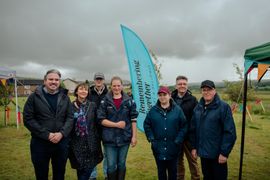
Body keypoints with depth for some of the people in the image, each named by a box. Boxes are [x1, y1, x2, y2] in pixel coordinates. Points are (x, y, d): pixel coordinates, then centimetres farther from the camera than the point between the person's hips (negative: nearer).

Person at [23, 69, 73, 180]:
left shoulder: (65, 97, 5)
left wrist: (62, 133, -14)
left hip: (62, 142, 2)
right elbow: (28, 119, -7)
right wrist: (46, 134, -15)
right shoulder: (34, 97, -2)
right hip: (40, 142, -2)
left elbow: (70, 118, 2)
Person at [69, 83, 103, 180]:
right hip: (76, 142, 0)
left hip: (90, 142, 0)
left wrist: (98, 138, 0)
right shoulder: (71, 106, -1)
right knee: (79, 167, 11)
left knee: (88, 168, 3)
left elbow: (96, 123, 2)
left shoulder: (92, 105, 1)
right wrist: (68, 140, -1)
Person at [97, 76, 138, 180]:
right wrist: (116, 124, -16)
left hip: (125, 138, 1)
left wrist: (134, 136, -2)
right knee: (111, 166, 8)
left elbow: (133, 120, 1)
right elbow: (101, 120, -6)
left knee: (121, 164, 16)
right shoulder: (105, 101, -3)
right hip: (109, 139, -1)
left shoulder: (129, 101, 0)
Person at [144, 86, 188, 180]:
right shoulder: (153, 110, -2)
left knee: (172, 170, 16)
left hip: (173, 148, -1)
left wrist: (178, 140, -10)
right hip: (158, 148, 1)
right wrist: (151, 138, -5)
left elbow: (184, 126, -4)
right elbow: (146, 125, 3)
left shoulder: (177, 110, -5)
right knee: (161, 170, 17)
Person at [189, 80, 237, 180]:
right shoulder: (198, 107, 4)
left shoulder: (223, 107, -12)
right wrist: (194, 147, 6)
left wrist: (225, 152, -16)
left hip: (218, 154, -4)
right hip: (203, 152, 5)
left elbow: (230, 132, -15)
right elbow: (193, 129, 8)